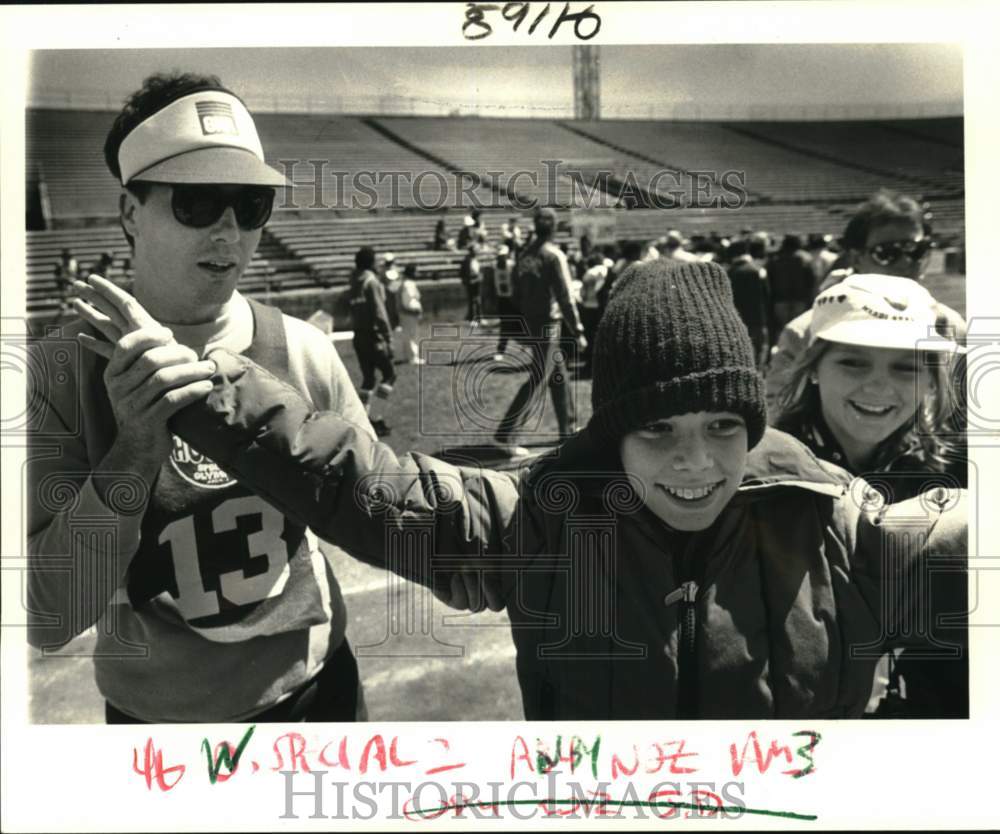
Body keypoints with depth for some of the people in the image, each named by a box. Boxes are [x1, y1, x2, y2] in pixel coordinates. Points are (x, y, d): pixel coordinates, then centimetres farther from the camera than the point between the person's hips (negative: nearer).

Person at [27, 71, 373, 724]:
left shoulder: (303, 351, -10)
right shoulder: (59, 375, -16)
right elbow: (45, 620, -20)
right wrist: (135, 453, -32)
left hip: (318, 687, 2)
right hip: (157, 712, -2)